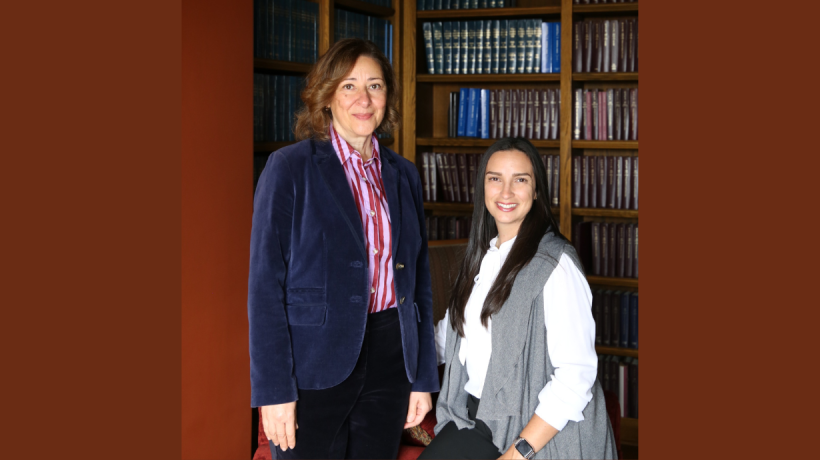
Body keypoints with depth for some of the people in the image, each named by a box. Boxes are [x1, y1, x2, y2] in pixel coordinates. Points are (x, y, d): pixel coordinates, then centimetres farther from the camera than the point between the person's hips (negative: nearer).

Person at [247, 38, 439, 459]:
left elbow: (419, 279, 14)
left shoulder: (403, 175, 10)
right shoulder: (290, 167, -6)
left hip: (389, 361, 5)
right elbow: (266, 282, -9)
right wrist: (274, 390, -14)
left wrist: (424, 377, 10)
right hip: (314, 366, -4)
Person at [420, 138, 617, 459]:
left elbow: (576, 375, -19)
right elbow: (451, 333, 25)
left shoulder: (556, 264, -13)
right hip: (476, 415, 6)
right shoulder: (482, 256, 12)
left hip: (541, 431, -5)